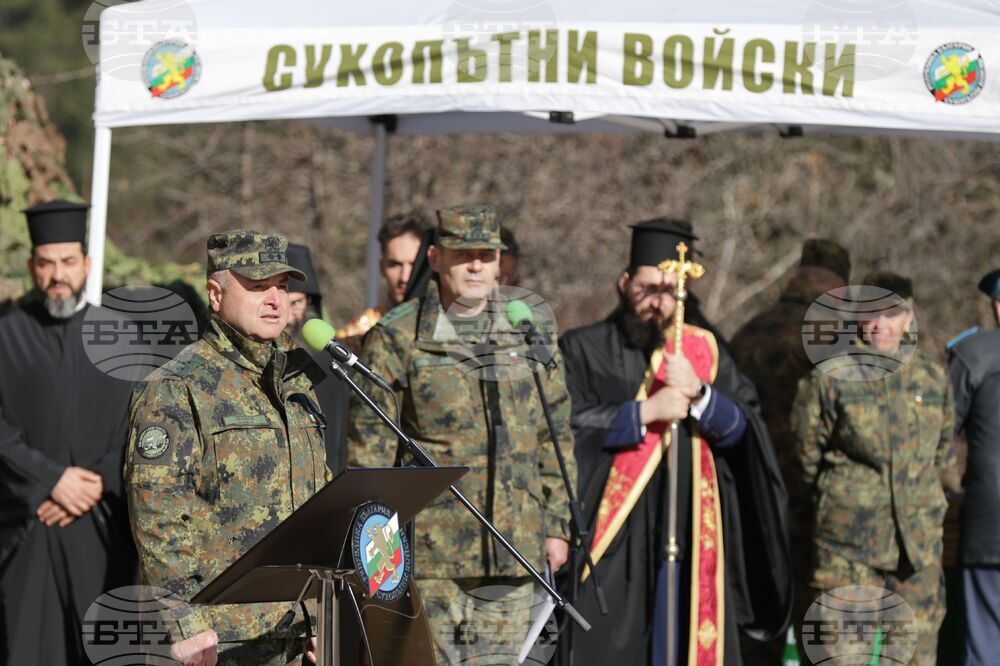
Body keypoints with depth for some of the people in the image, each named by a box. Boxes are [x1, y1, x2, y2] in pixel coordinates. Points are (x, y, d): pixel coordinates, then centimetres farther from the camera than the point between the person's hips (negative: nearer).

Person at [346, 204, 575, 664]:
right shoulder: (396, 338, -2)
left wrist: (557, 524, 12)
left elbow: (555, 434, 16)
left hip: (513, 555, 4)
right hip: (429, 555, -4)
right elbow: (367, 448, -1)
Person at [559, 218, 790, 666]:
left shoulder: (704, 351, 14)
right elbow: (568, 426, -10)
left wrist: (698, 393, -12)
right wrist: (645, 412, -15)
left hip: (689, 539, 3)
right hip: (611, 540, -3)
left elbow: (743, 430, 5)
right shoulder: (584, 350, 3)